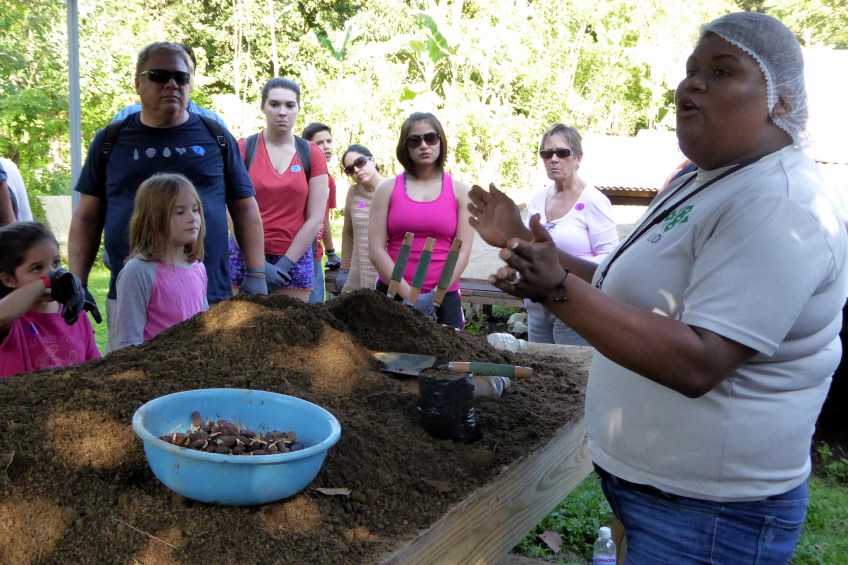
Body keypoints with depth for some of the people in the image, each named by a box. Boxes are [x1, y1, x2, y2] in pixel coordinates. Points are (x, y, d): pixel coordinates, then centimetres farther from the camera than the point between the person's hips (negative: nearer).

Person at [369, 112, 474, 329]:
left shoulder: (459, 191, 6)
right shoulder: (388, 189, 5)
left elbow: (463, 250, -1)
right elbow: (376, 249, -2)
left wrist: (436, 293, -13)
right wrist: (408, 294, -12)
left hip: (444, 297, 0)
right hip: (392, 294, 0)